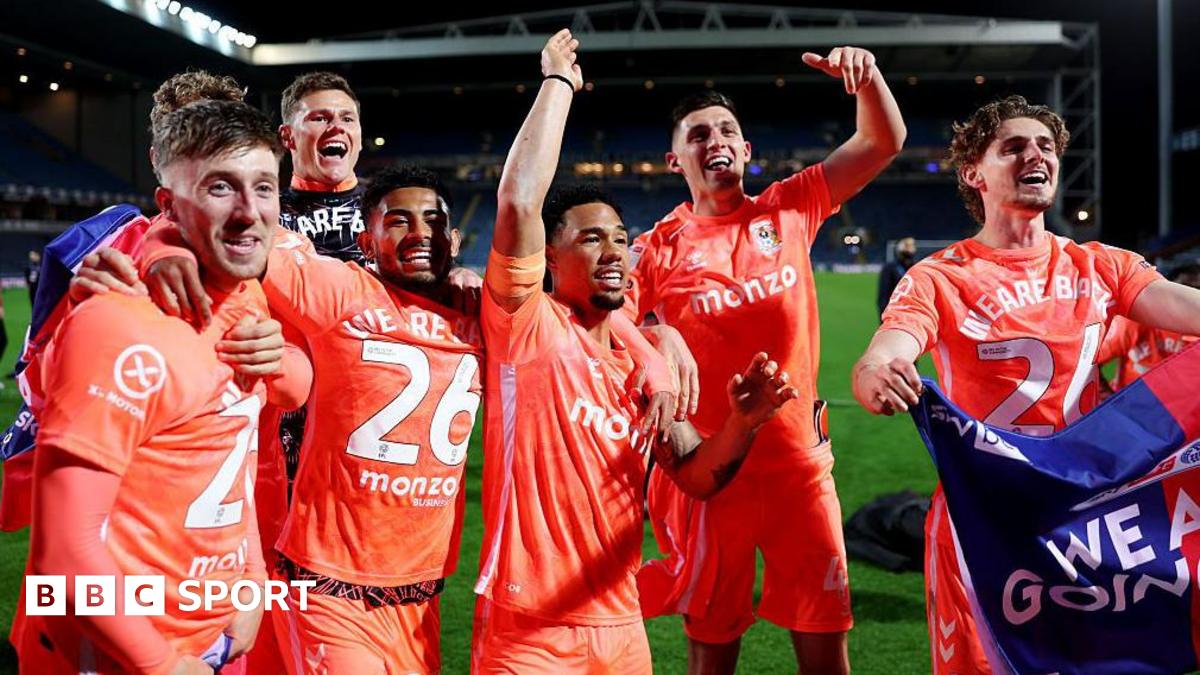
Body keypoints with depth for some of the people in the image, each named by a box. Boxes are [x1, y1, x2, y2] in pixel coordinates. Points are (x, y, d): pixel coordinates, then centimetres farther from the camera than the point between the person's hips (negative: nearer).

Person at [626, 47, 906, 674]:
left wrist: (865, 76, -16)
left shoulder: (790, 208, 3)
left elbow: (883, 141, 2)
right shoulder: (657, 247, -2)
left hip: (798, 458, 2)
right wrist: (656, 337, -29)